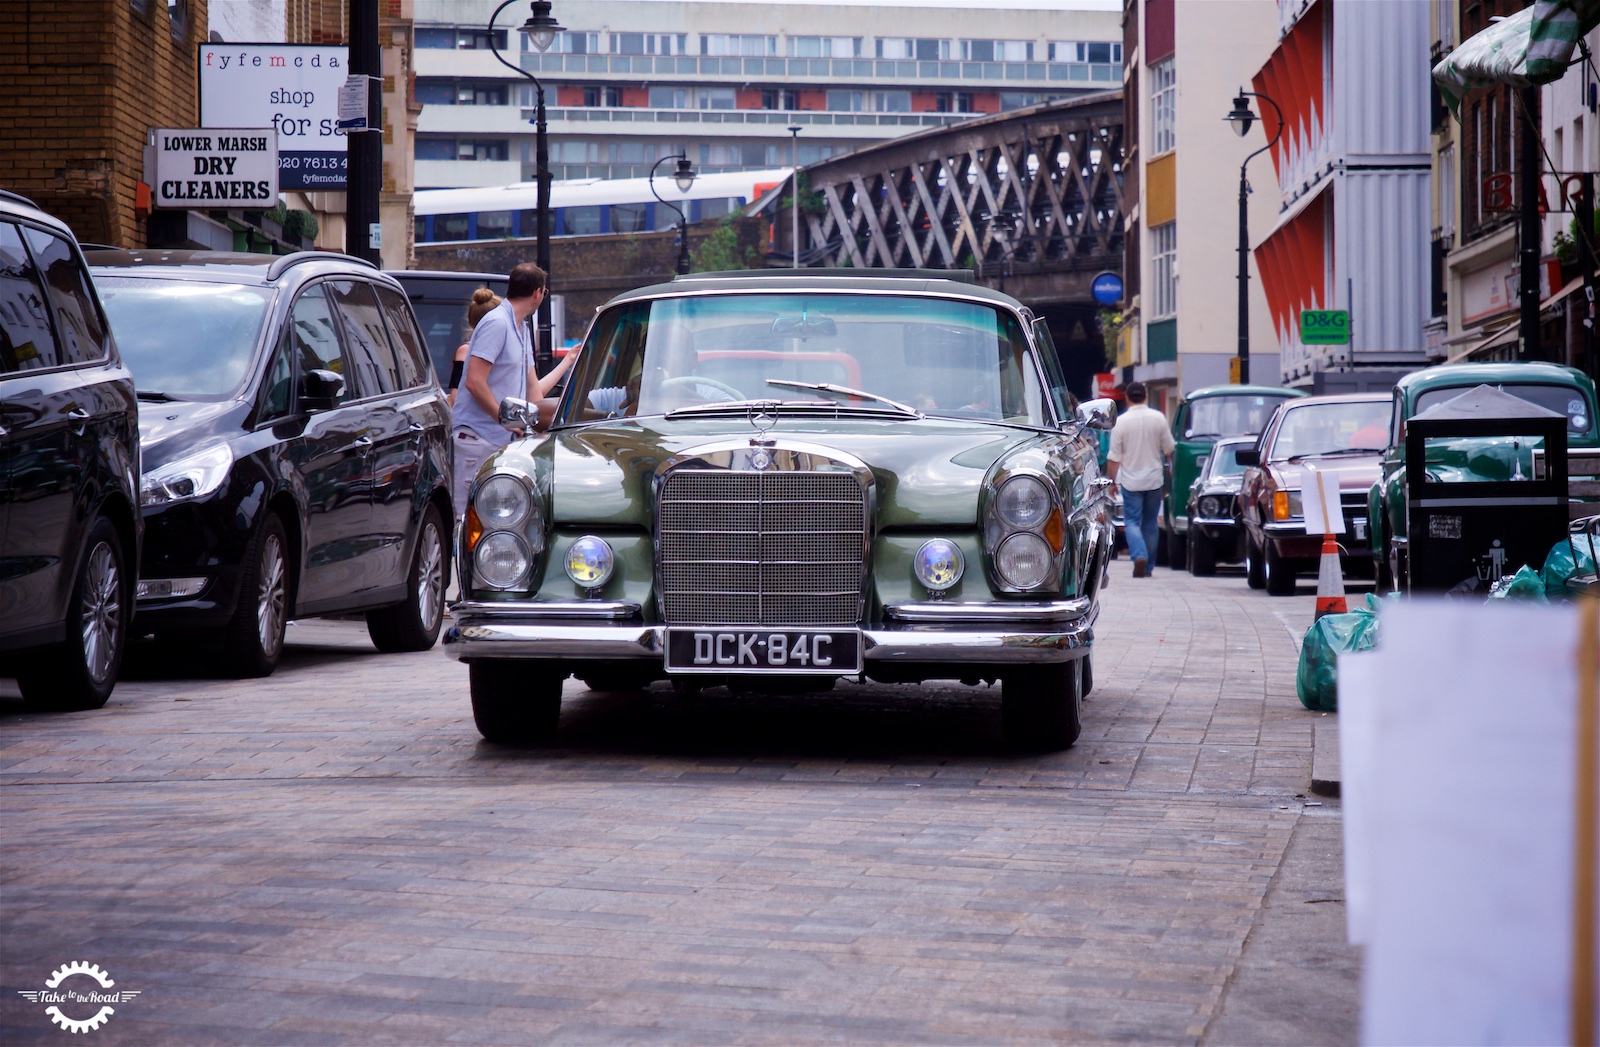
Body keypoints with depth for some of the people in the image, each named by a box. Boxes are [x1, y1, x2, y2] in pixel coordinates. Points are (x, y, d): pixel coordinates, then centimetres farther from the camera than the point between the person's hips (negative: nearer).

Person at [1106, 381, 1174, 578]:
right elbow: (1169, 448, 6)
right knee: (1150, 523, 13)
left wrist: (1112, 480, 6)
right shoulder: (1158, 418, -4)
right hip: (1154, 480, 3)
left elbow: (1113, 457, -7)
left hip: (1131, 481, -3)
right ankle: (1147, 567, 16)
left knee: (1132, 521, 2)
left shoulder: (1121, 421, -10)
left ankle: (1139, 556, -22)